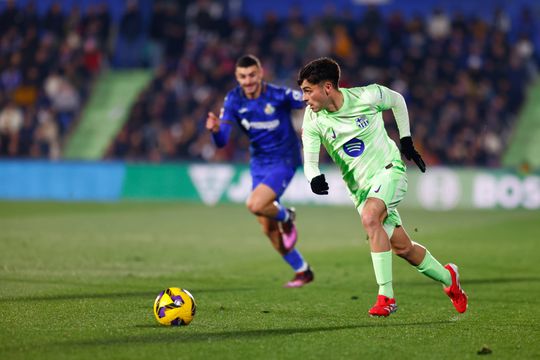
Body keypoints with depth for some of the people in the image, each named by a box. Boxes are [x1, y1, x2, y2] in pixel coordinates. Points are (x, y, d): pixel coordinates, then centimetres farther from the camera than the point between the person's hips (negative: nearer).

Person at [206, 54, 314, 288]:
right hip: (259, 164, 6)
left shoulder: (278, 95, -20)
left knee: (255, 205, -28)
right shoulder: (233, 100, -8)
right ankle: (302, 272, 25)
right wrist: (215, 129, -33)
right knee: (268, 229, 8)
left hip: (284, 161, -6)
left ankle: (286, 217, 5)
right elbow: (221, 142, -13)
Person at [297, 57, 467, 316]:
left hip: (389, 169, -4)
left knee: (370, 218, -32)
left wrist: (406, 141, 6)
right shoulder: (313, 120, -9)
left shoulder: (367, 97, -15)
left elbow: (397, 100, 6)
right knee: (401, 247, 5)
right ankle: (448, 277, 32)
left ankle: (386, 295, -29)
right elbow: (310, 160, -11)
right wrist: (314, 178, -34)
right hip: (360, 186, 4)